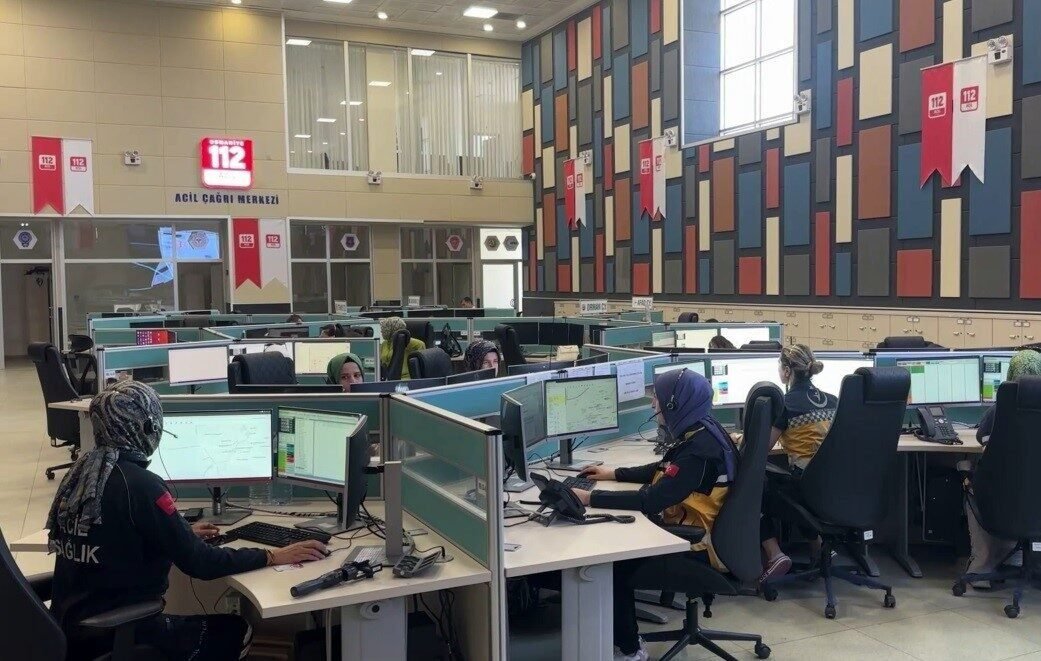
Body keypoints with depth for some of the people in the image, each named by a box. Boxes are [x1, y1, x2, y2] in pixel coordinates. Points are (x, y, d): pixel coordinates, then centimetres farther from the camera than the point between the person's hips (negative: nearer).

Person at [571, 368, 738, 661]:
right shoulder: (699, 432, 3)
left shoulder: (700, 450, -28)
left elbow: (650, 502, -31)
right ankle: (619, 634, 17)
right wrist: (615, 473, 15)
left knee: (611, 562, -5)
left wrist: (590, 498, -26)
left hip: (696, 545, -9)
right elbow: (662, 471, 19)